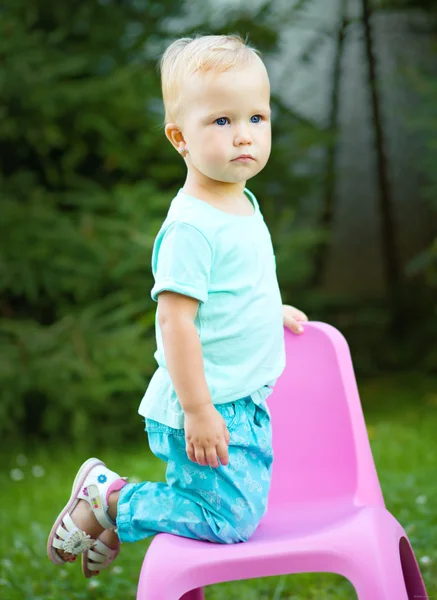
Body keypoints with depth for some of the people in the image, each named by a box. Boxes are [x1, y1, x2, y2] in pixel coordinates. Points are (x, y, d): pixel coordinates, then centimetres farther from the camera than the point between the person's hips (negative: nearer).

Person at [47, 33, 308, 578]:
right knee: (231, 519, -6)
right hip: (209, 409, -9)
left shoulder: (242, 206, 8)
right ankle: (106, 497, 8)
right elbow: (174, 318, -24)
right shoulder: (190, 226, -22)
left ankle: (115, 519, 29)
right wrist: (198, 410, -24)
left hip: (243, 404, 9)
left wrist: (270, 311, 21)